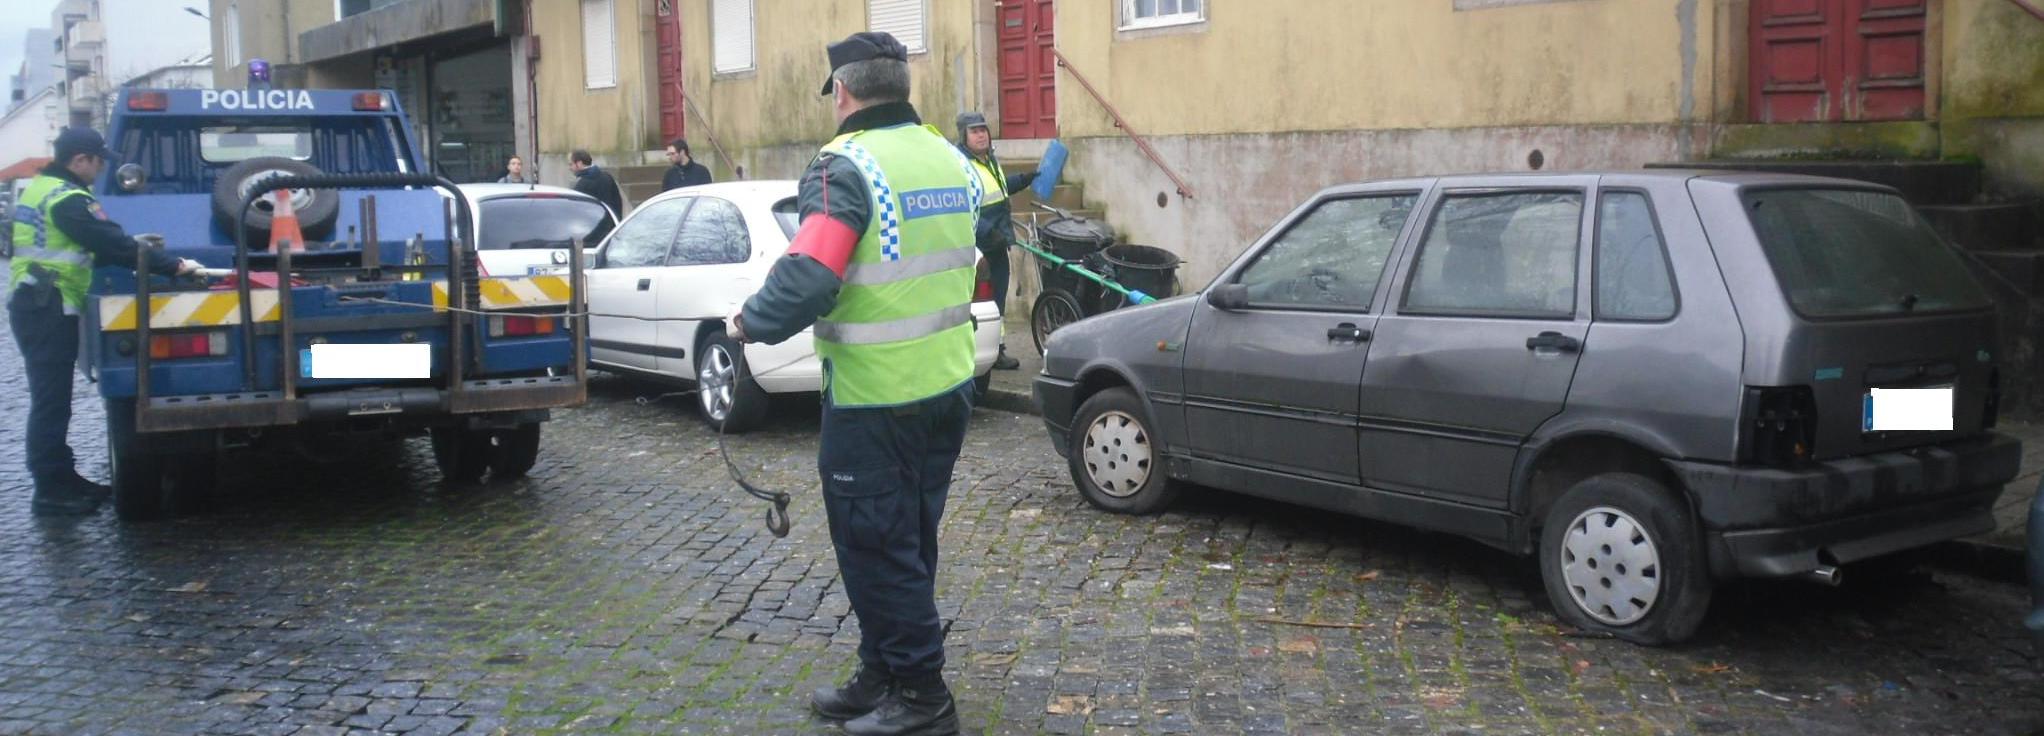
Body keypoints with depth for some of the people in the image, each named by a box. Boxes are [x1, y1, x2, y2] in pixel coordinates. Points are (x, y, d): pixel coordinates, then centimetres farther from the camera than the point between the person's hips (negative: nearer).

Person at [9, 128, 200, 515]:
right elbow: (110, 243, -22)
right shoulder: (67, 198, -16)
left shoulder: (41, 188, 16)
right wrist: (172, 265, -21)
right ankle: (51, 492, -4)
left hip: (34, 305, 10)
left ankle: (60, 479, 22)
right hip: (49, 309, -10)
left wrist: (131, 248, 18)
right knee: (51, 399, -7)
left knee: (50, 397, 15)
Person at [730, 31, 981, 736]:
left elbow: (806, 280, -24)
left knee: (877, 550, 5)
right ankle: (880, 677, 29)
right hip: (949, 386, 8)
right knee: (907, 543, 17)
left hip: (876, 399, -8)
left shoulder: (846, 166, -16)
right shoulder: (951, 159, 8)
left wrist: (750, 322, -7)